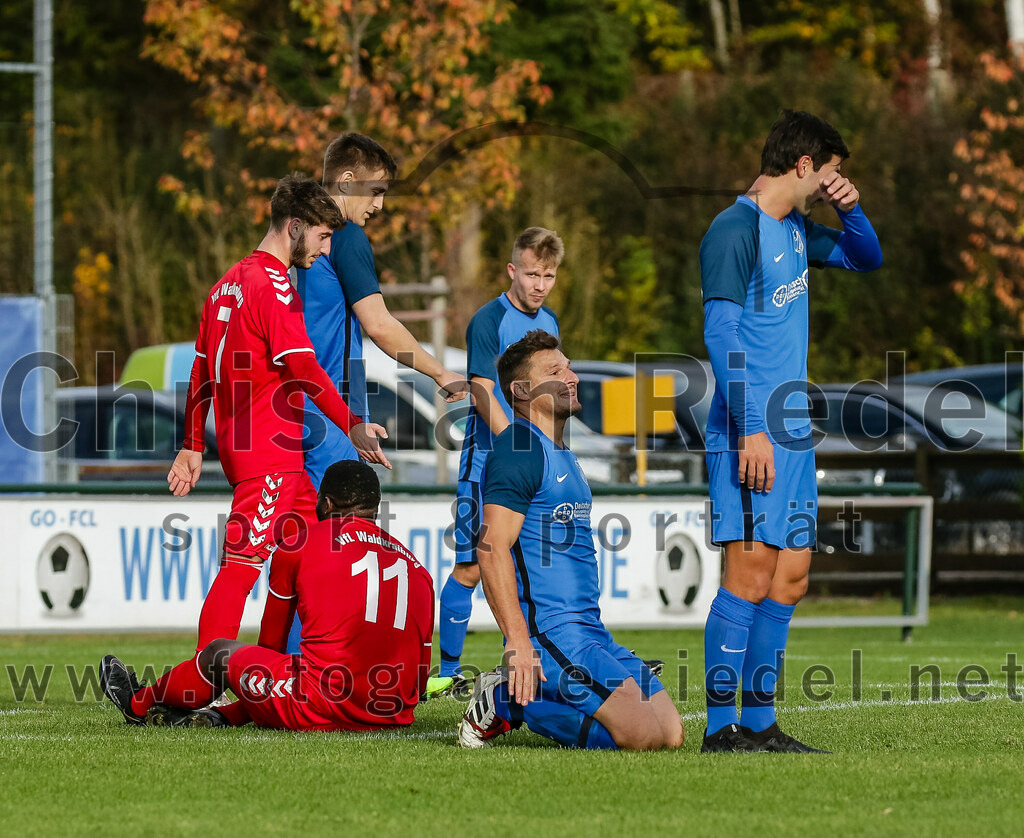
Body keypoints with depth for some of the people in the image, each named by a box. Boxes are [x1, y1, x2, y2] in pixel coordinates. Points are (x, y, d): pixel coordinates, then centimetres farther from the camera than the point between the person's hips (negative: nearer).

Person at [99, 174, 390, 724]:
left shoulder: (229, 283, 17)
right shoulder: (273, 285, -12)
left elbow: (202, 370, 19)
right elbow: (304, 370, -17)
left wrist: (193, 446, 21)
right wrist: (351, 426, -12)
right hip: (269, 455, -10)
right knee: (242, 564, -12)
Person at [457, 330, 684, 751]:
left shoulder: (563, 455, 23)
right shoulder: (518, 448, -9)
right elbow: (492, 549, -18)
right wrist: (518, 641, -25)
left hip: (589, 631, 10)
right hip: (549, 632, -10)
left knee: (671, 733, -1)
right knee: (640, 733, -21)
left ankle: (516, 703, 7)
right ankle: (507, 699, -6)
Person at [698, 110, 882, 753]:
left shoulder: (797, 229, 16)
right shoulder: (736, 230, -11)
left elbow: (867, 259, 32)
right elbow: (721, 335, -16)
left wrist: (851, 210, 11)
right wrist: (750, 429, -21)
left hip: (794, 432, 9)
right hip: (752, 430, -9)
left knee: (790, 576, 7)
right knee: (751, 573, -13)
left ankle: (759, 723, 11)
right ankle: (720, 727, -12)